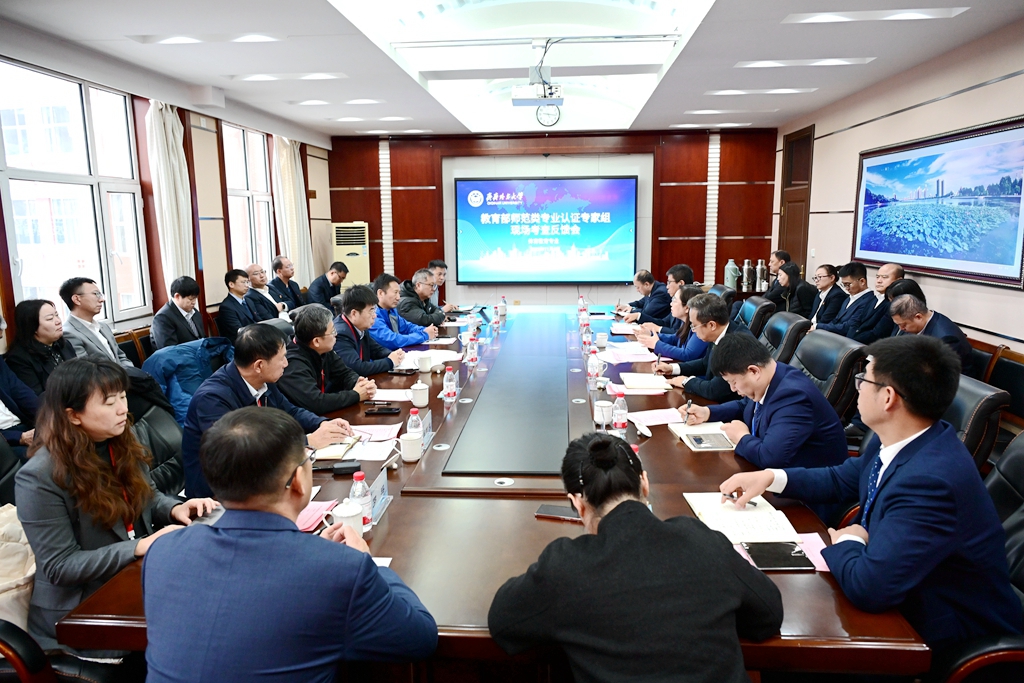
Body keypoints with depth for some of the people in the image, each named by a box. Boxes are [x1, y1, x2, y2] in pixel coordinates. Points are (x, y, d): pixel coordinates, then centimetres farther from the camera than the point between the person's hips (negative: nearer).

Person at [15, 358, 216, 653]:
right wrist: (139, 547, -27)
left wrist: (175, 508, -8)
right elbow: (59, 567, -19)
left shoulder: (121, 443, 0)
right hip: (80, 610, -6)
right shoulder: (39, 478, -19)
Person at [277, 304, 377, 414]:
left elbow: (345, 373, 8)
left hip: (321, 416, 7)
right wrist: (356, 395, -21)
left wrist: (360, 383, -14)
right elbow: (316, 403, -32)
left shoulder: (324, 350, -3)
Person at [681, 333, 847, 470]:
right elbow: (744, 406, 20)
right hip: (780, 471, 8)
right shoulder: (765, 381, -2)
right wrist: (707, 412, 4)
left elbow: (769, 458, -39)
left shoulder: (793, 396, -30)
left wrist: (741, 437, -19)